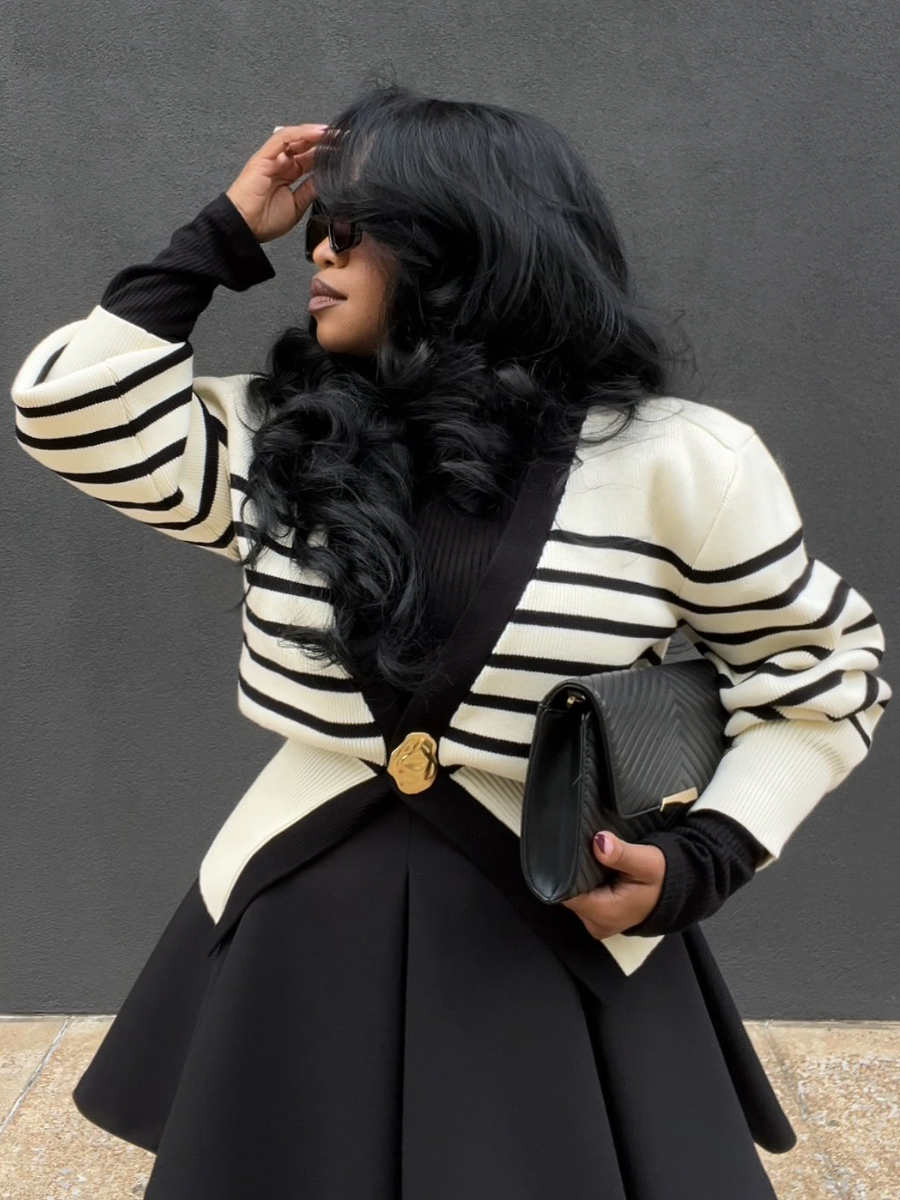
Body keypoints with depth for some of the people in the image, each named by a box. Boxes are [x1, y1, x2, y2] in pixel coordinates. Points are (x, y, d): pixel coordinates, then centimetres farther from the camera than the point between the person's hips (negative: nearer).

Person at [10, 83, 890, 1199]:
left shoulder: (674, 460, -9)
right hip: (298, 938, 3)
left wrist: (697, 865, -12)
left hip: (562, 948, -2)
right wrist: (225, 237, 0)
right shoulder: (279, 437, 2)